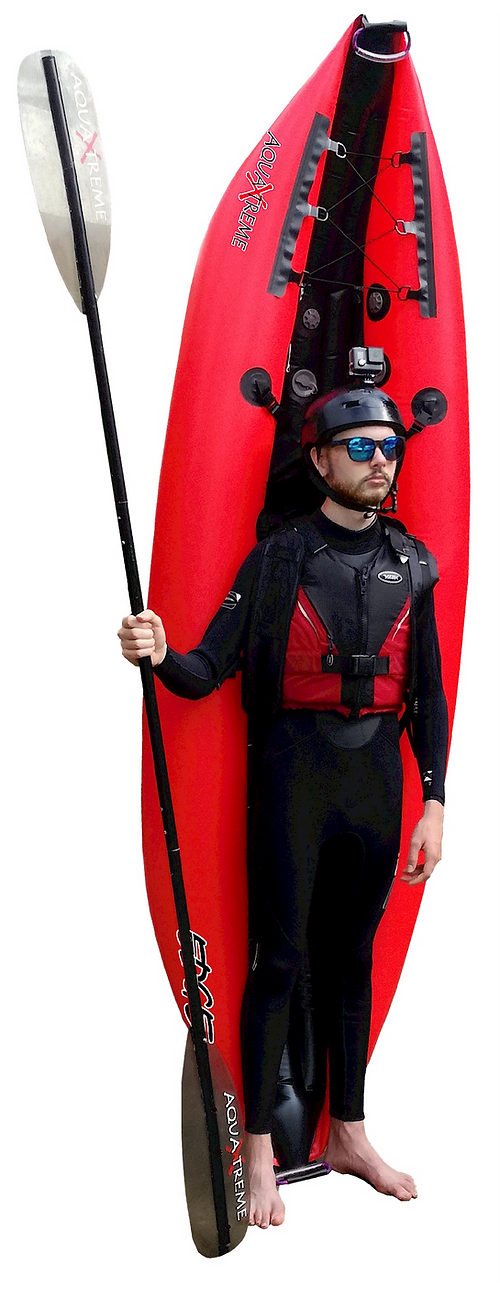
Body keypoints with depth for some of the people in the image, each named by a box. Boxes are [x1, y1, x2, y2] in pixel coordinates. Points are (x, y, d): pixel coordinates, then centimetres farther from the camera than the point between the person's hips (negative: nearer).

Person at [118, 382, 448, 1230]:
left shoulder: (412, 563, 7)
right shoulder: (279, 558, -4)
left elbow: (427, 691, 9)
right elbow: (212, 668, -9)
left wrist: (434, 801, 5)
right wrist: (161, 655, -31)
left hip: (377, 778, 4)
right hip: (295, 776, -4)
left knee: (353, 957, 14)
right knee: (280, 959, 0)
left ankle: (348, 1135, 28)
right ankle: (260, 1150, 13)